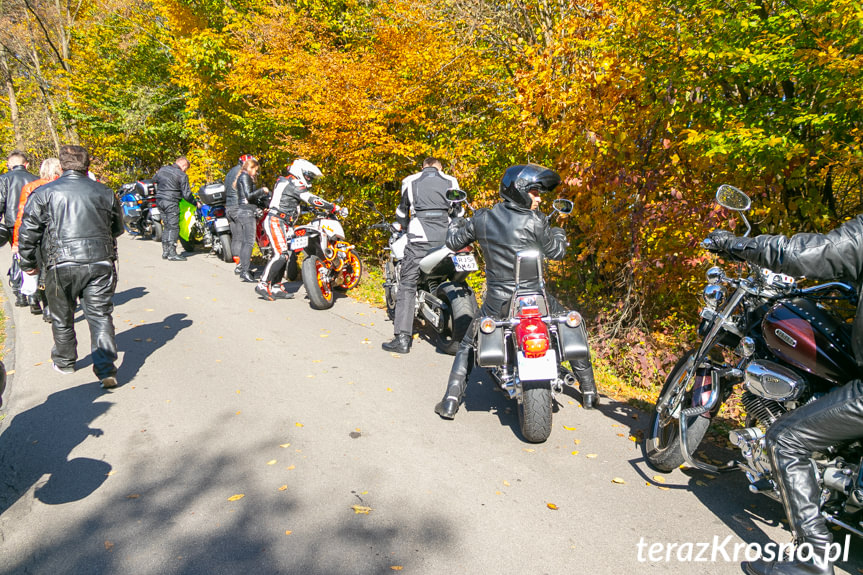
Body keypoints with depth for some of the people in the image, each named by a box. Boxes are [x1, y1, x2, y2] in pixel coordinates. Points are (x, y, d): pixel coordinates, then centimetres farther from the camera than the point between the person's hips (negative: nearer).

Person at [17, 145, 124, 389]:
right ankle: (106, 369, -7)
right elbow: (117, 228, 19)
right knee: (100, 315, 3)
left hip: (62, 265, -1)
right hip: (101, 263, 1)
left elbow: (28, 231, 2)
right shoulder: (104, 192, 7)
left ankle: (64, 362, 35)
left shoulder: (44, 192, 1)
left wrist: (29, 263, 14)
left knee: (62, 317, 18)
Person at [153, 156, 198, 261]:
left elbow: (154, 180, 27)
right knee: (173, 227, -4)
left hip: (159, 200, 8)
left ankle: (165, 252, 17)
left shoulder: (162, 169, 11)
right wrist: (196, 203, 2)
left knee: (167, 226, 15)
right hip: (171, 202, -7)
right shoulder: (182, 176, -9)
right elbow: (186, 194, -11)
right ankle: (172, 253, -7)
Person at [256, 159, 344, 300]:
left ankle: (276, 288, 10)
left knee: (281, 255, 8)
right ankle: (263, 285, -16)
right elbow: (312, 200, -20)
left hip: (281, 223, 11)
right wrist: (336, 208, -19)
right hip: (275, 221, -11)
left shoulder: (285, 182, 21)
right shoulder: (294, 184, -11)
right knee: (281, 255, -18)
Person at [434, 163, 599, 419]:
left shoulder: (482, 219, -1)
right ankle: (588, 391, 27)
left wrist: (456, 224, 34)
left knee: (468, 345, 22)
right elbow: (556, 252, 1)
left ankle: (451, 400, 12)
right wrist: (558, 232, 23)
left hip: (496, 300, 2)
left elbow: (454, 242, 12)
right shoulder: (535, 221, -10)